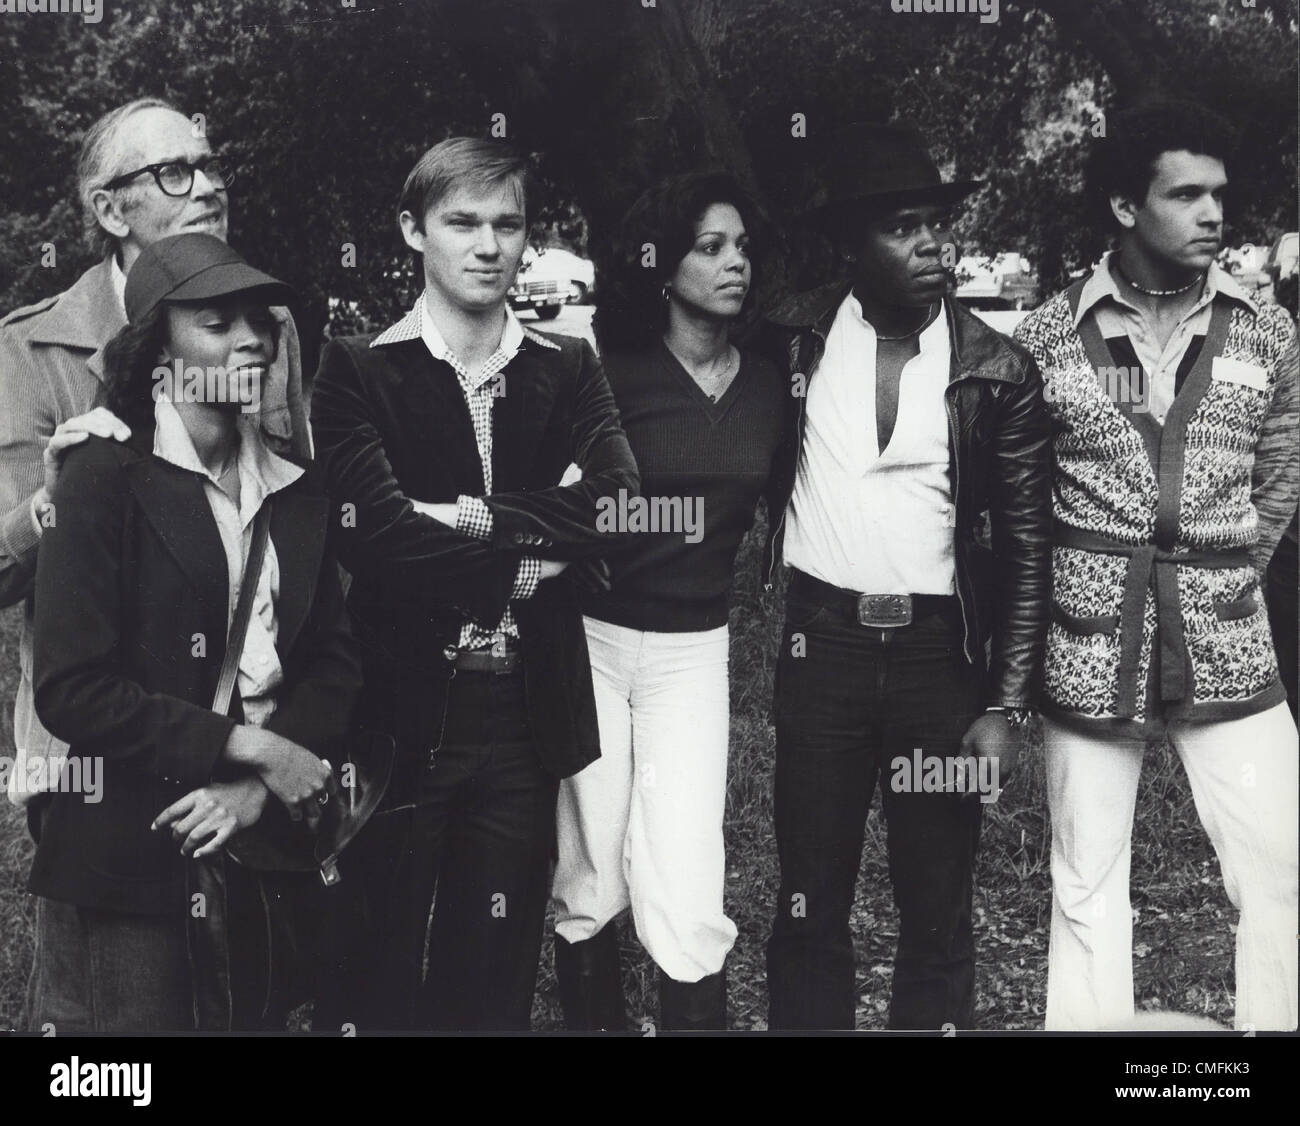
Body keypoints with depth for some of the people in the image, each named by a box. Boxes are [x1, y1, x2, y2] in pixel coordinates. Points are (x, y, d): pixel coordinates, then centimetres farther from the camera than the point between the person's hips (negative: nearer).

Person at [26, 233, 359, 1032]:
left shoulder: (296, 488, 9)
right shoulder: (105, 478, -7)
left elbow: (337, 660, 5)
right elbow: (70, 690, -13)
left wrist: (258, 785, -11)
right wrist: (249, 747, -16)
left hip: (265, 841, 5)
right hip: (127, 856, -4)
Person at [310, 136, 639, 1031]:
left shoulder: (569, 370, 8)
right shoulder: (359, 369, -2)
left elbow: (619, 505, -7)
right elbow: (372, 529, -16)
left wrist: (477, 519, -15)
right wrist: (524, 553, -11)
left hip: (528, 715, 3)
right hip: (399, 712, -3)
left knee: (496, 978, 14)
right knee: (375, 980, 9)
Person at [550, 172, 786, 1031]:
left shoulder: (769, 384, 4)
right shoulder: (610, 373, -8)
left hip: (694, 648, 2)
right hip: (592, 636, -2)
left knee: (686, 894, -7)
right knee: (587, 880, 7)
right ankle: (591, 1015, 28)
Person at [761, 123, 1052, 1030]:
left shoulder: (1001, 372, -3)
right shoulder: (796, 337, 0)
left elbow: (1027, 548, -1)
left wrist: (1009, 706, -5)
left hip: (942, 651, -1)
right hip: (821, 644, 1)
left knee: (938, 912, 7)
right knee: (809, 904, 9)